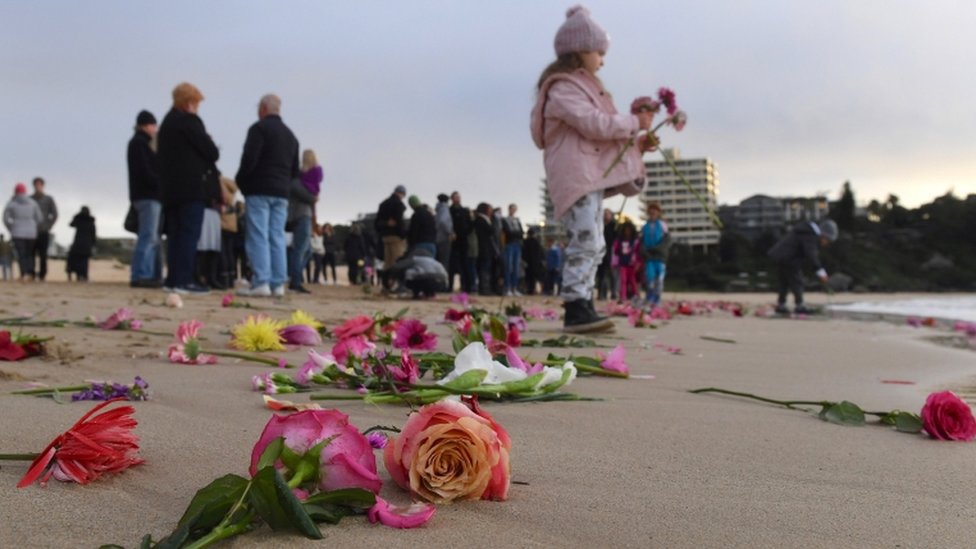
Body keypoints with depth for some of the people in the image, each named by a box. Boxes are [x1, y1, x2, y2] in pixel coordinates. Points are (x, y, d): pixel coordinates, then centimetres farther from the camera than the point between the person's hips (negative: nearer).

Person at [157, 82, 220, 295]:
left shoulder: (166, 122, 19)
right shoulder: (189, 121, -9)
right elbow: (211, 152, -12)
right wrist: (212, 154, 11)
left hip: (170, 187, 9)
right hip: (191, 187, -9)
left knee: (175, 234, 10)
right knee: (190, 233, -8)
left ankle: (172, 278, 11)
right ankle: (183, 280, -11)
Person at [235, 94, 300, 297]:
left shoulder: (259, 128, -4)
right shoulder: (290, 135, 20)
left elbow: (249, 159, -13)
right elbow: (295, 170, 20)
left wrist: (240, 180, 0)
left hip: (259, 190, -7)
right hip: (281, 192, 7)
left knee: (258, 237, -8)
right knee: (277, 237, 6)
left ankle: (260, 282, -14)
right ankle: (278, 284, 2)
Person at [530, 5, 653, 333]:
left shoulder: (581, 85, 25)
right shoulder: (562, 87, -9)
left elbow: (598, 128, 23)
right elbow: (595, 125, -19)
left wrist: (637, 140, 11)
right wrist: (636, 122, -8)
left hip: (592, 175, 11)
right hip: (576, 175, -11)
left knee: (594, 246, 9)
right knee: (585, 242, -18)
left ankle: (582, 307, 11)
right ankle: (576, 310, -19)